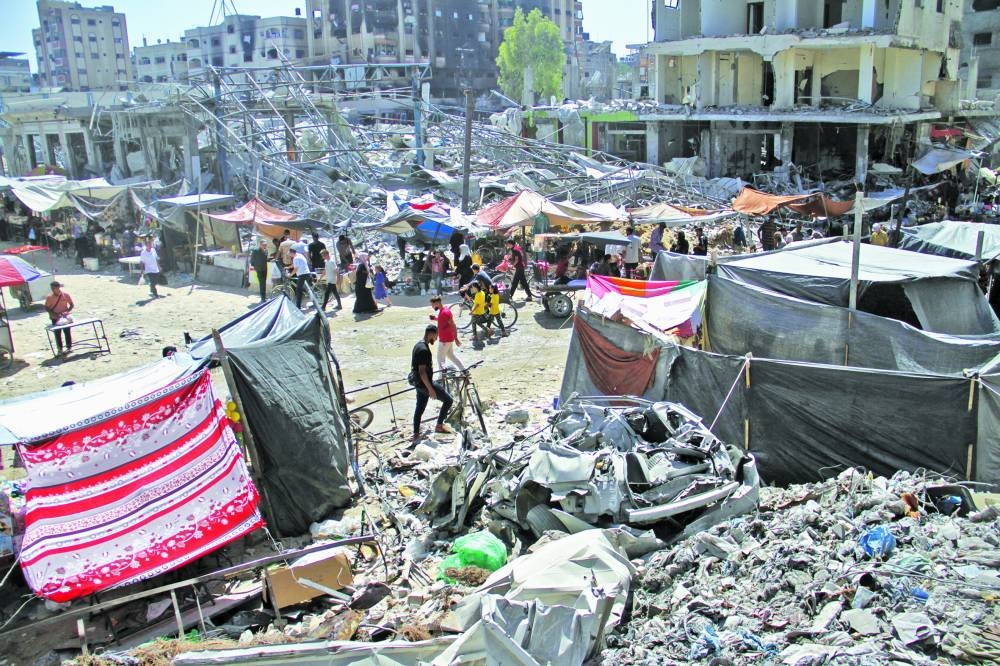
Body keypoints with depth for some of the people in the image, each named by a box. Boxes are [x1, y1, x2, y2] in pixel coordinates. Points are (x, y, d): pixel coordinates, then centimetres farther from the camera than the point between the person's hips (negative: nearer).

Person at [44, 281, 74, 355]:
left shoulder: (66, 295, -10)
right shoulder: (49, 297, -10)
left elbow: (72, 304, -3)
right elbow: (46, 308, -6)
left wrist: (67, 311, -17)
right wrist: (54, 314, -20)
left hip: (65, 316, 0)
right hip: (55, 318, 0)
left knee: (67, 332, 6)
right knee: (57, 333, 4)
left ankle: (69, 347, 17)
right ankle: (60, 349, 11)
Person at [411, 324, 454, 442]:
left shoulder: (419, 345, 8)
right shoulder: (423, 349, -24)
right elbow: (422, 371, -26)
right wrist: (431, 389, -23)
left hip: (419, 383, 10)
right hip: (424, 383, -10)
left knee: (420, 408, 15)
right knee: (448, 400, 1)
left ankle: (416, 436, 20)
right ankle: (439, 426, 10)